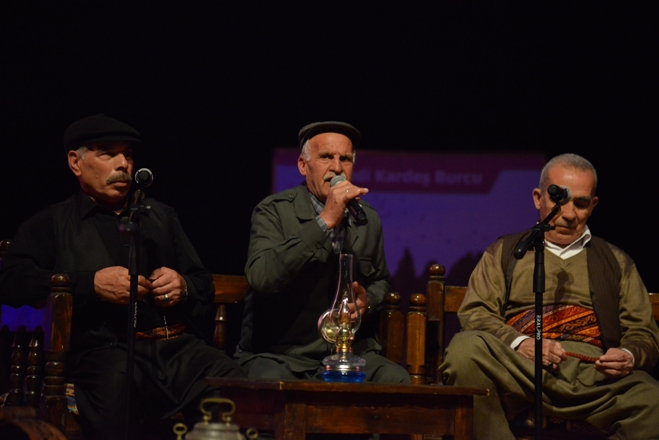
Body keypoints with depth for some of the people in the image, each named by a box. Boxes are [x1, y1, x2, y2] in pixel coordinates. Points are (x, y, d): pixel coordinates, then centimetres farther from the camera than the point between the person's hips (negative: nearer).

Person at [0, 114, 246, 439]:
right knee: (115, 381, -41)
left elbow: (204, 286, 31)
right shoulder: (52, 224, 17)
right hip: (104, 350, -4)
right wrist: (92, 284, -9)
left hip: (179, 348, 4)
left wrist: (183, 287, 5)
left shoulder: (159, 215, 30)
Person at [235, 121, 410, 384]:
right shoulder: (274, 211, -4)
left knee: (397, 382, -25)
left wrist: (368, 301, 3)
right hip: (280, 353, -4)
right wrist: (324, 222, -24)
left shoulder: (368, 219, 11)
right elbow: (262, 278, -24)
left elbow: (380, 281, 29)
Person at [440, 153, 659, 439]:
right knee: (465, 348, -35)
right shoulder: (504, 253, 24)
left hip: (592, 370, 0)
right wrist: (519, 343, -9)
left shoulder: (615, 262, 28)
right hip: (518, 366, 0)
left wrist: (630, 356, -5)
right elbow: (474, 313, 12)